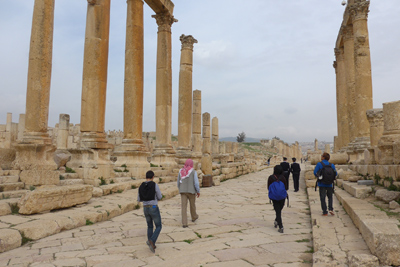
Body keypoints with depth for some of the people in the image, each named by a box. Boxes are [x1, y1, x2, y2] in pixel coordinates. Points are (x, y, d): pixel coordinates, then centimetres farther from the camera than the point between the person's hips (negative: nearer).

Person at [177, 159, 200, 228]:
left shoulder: (181, 171, 4)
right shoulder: (194, 172, -9)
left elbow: (178, 183, 11)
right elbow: (196, 183, -14)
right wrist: (198, 191, -1)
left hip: (183, 191, 2)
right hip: (191, 191, -2)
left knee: (184, 207, 1)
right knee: (192, 204, 20)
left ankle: (184, 223, -5)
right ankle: (194, 217, 41)